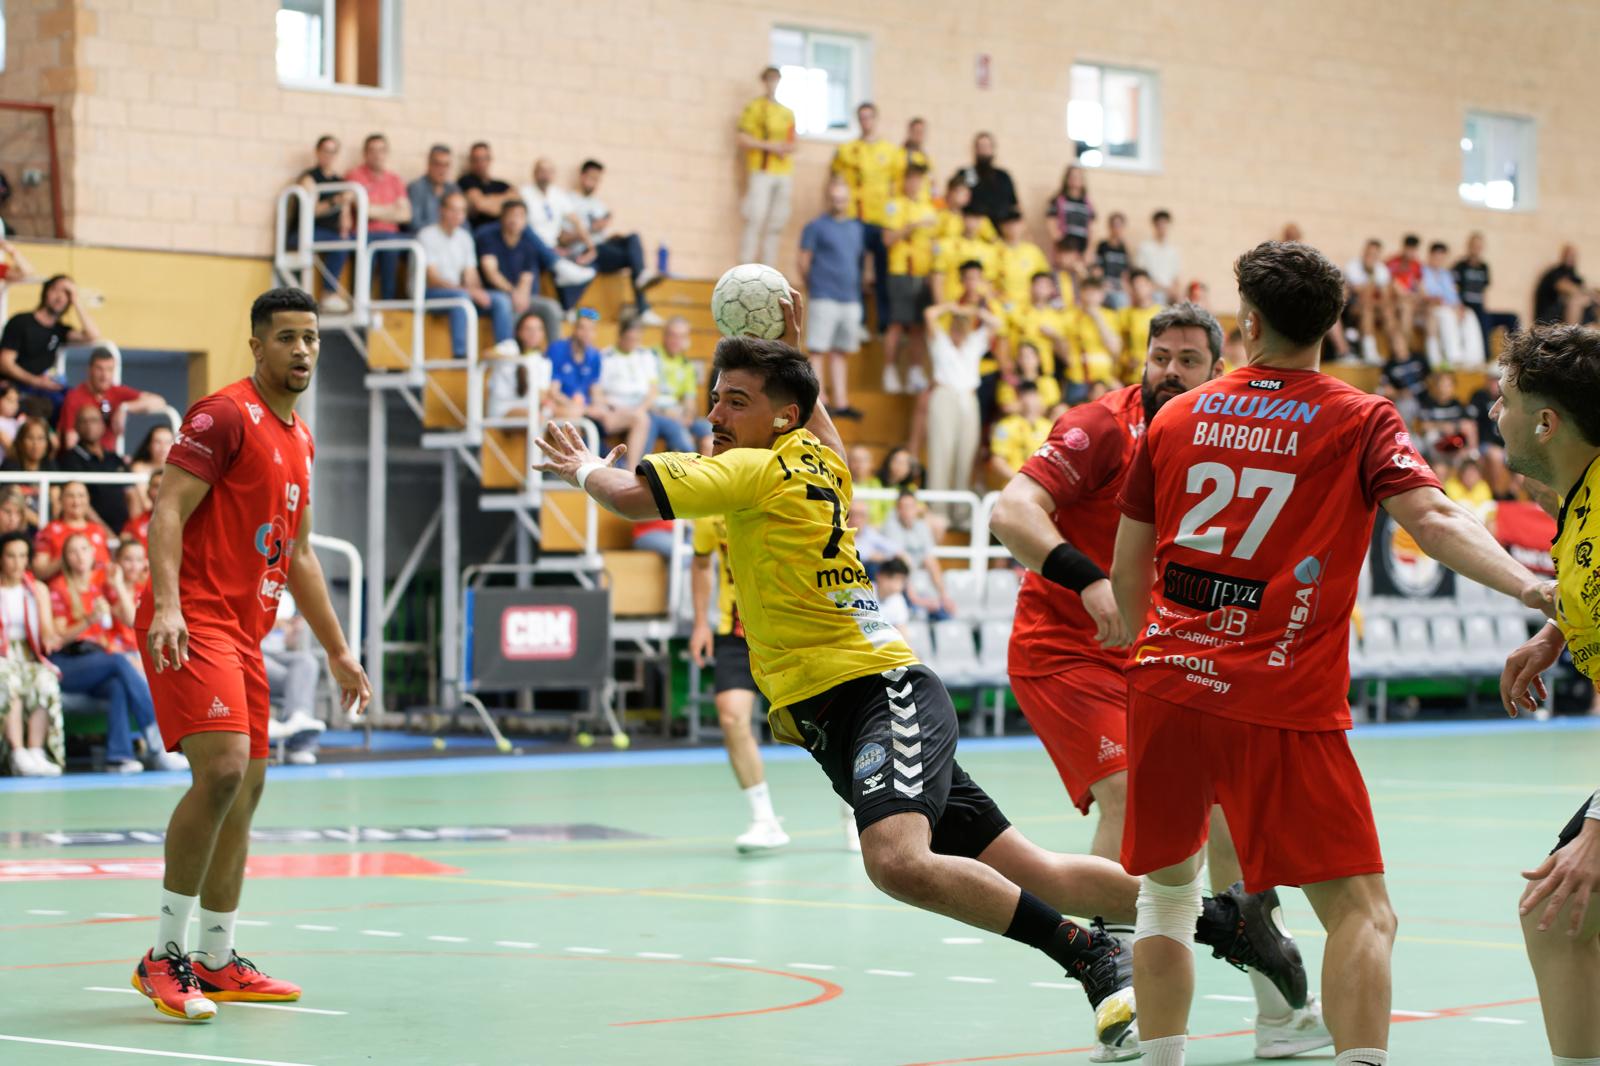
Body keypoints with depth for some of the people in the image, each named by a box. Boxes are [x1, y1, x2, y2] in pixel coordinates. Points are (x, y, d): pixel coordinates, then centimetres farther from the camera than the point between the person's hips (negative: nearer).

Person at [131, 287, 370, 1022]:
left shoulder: (299, 439, 19)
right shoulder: (225, 415, -8)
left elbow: (298, 555, 27)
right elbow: (169, 509, -16)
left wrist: (337, 651, 26)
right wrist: (167, 605, -30)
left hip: (244, 632, 9)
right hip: (193, 624, -9)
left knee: (246, 787, 11)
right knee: (222, 769, -22)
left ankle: (216, 962, 20)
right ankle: (164, 956, -16)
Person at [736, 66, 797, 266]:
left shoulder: (787, 113, 18)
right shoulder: (754, 108, 2)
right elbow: (740, 139, -7)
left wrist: (791, 183, 10)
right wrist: (770, 146, -14)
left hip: (783, 175, 5)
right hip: (761, 173, -5)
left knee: (775, 227, 3)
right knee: (755, 222, -13)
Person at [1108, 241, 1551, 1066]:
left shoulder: (1174, 419, 11)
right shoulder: (1361, 420, 1)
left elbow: (1127, 571, 19)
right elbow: (1433, 520, -16)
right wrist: (1527, 584, -24)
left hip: (1168, 688, 4)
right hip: (1282, 705, -4)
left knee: (1166, 893, 20)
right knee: (1362, 912, -4)